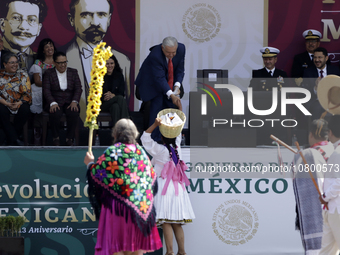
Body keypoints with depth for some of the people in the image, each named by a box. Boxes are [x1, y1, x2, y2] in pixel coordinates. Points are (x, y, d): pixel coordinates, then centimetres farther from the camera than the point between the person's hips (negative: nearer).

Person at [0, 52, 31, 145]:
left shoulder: (23, 75, 5)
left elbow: (27, 93, 0)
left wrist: (19, 103, -16)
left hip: (20, 103, 1)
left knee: (25, 110, -32)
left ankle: (11, 139, -17)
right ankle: (14, 139, -27)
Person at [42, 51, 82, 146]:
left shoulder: (73, 72, 14)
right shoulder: (49, 73, 7)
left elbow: (78, 88, 5)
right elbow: (46, 90, -3)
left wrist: (74, 102, -13)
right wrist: (52, 103, -20)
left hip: (69, 102, 2)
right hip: (55, 102, -2)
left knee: (74, 113, -32)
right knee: (55, 113, -35)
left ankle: (69, 138, -18)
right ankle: (56, 138, -16)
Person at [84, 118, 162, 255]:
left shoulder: (112, 152, -9)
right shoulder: (141, 151, 8)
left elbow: (97, 173, -7)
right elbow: (152, 177, 15)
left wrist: (90, 164, 12)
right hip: (141, 206, 5)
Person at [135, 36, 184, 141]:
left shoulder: (181, 49, -22)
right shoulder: (155, 55, -38)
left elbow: (180, 70, -10)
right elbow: (159, 78, -37)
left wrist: (177, 85, -26)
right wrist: (171, 95, -46)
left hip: (170, 81, 6)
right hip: (153, 81, -6)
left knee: (173, 106, 6)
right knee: (157, 106, -13)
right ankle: (154, 139, -5)